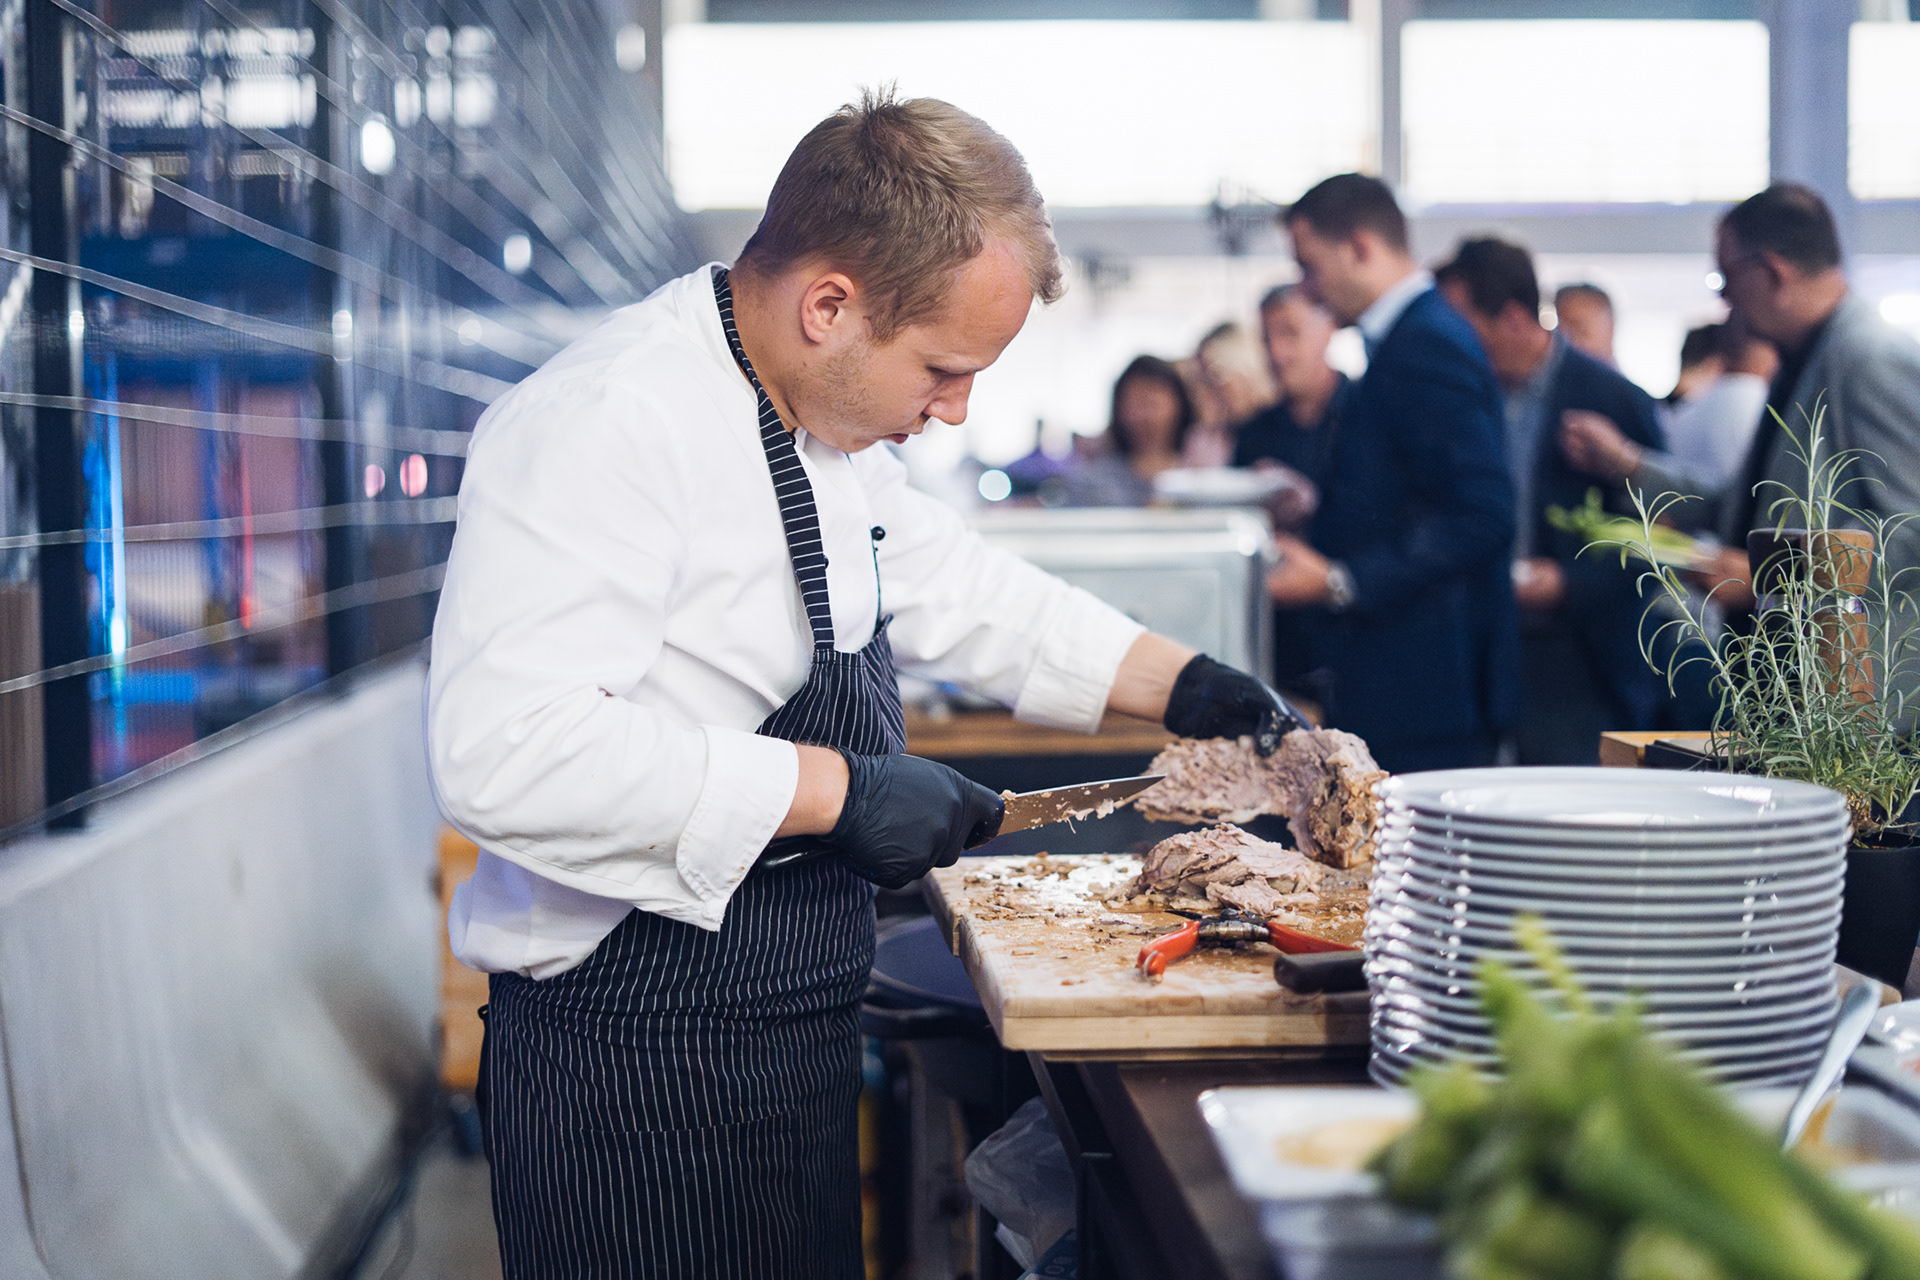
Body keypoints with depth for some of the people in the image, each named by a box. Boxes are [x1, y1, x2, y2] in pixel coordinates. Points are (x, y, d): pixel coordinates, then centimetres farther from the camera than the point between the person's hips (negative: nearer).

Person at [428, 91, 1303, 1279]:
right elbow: (507, 754, -33)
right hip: (638, 1058, -9)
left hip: (794, 1030, 10)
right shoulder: (606, 426, -22)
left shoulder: (836, 426, 10)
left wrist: (1182, 685, 17)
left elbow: (957, 587, 25)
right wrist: (833, 790, -28)